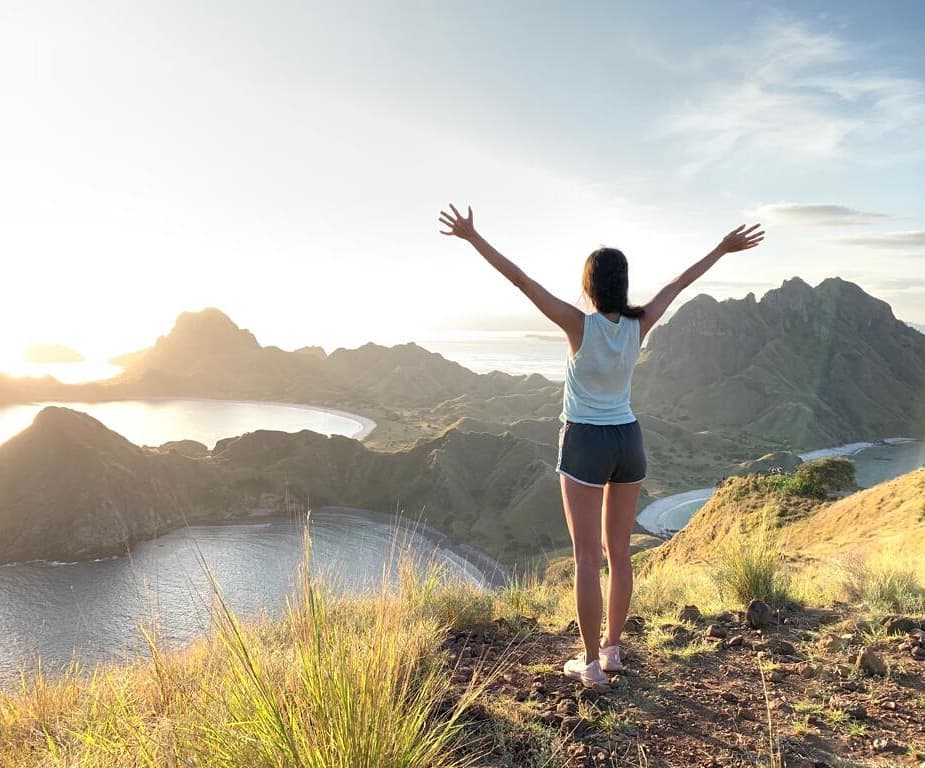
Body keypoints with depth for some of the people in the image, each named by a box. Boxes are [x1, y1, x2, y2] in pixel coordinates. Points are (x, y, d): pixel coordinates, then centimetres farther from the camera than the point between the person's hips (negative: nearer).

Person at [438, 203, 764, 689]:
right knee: (619, 553, 15)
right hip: (628, 441, 5)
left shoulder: (579, 324, -16)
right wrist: (724, 248, 22)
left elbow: (521, 280, -16)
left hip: (585, 445, -5)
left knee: (587, 558, 2)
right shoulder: (639, 324, -5)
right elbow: (681, 283, 8)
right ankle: (612, 650, 27)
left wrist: (472, 237, -12)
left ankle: (591, 664, 10)